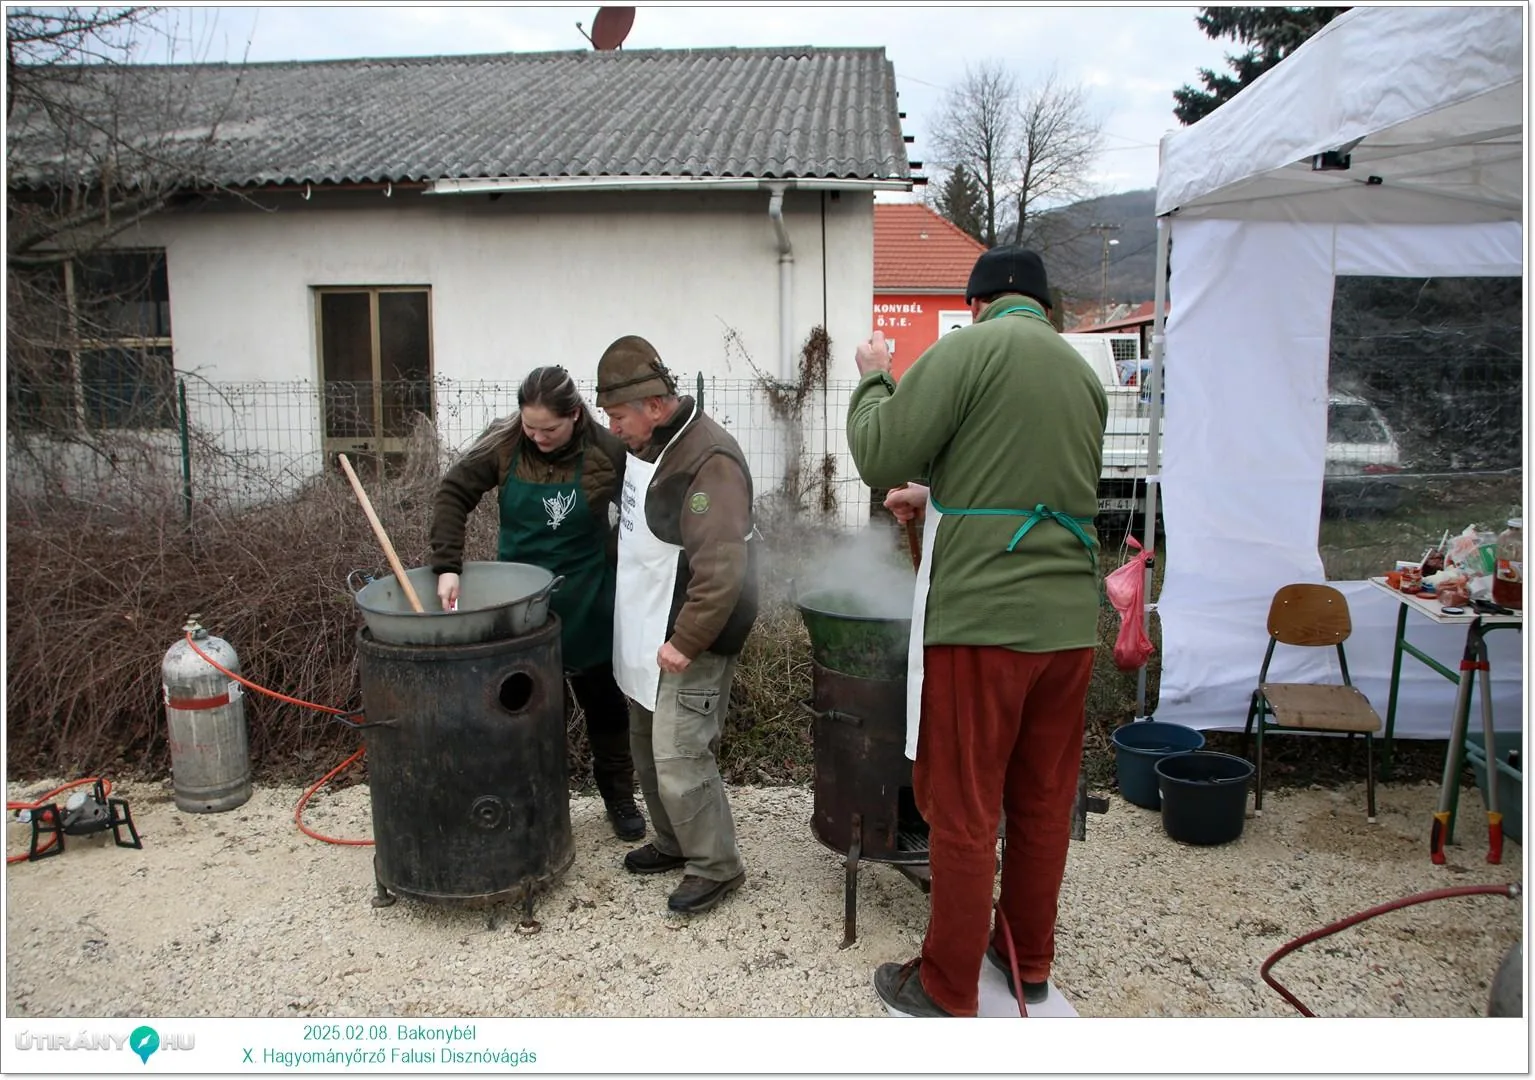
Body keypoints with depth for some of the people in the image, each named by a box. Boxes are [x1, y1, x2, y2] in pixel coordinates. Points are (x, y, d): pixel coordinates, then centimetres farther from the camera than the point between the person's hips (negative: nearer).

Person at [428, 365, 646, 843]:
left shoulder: (607, 450, -15)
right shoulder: (504, 443, -11)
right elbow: (453, 494, -9)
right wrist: (447, 565, -21)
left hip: (587, 601, -1)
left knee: (602, 697, 14)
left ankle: (619, 794, 32)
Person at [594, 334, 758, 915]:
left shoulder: (709, 460, -23)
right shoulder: (646, 445, 8)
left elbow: (724, 568, -29)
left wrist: (687, 642, -25)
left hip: (690, 639, -10)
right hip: (644, 634, 10)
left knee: (679, 758, -7)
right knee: (648, 747, 19)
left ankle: (716, 867, 12)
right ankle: (674, 843, 36)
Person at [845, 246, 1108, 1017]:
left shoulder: (970, 349, -7)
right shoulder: (1085, 376, 15)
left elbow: (879, 458, -8)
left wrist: (874, 379, 9)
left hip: (982, 617, -7)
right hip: (1069, 620, 7)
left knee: (964, 812, 5)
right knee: (1044, 803, 18)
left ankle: (949, 990, 19)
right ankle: (1029, 960, 34)